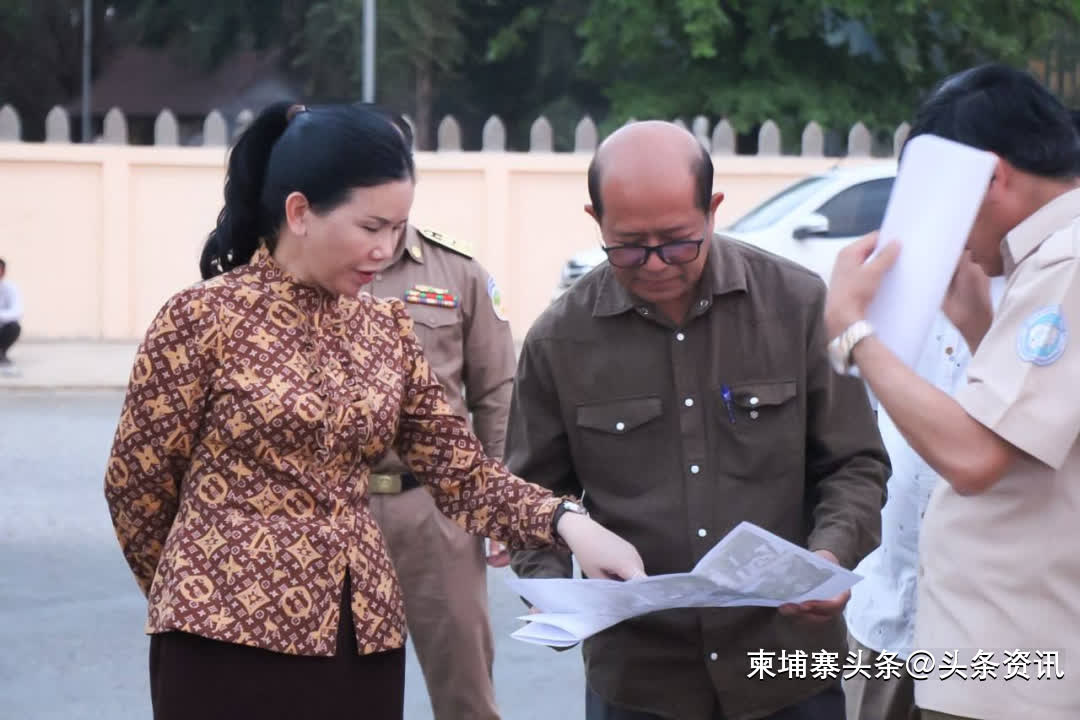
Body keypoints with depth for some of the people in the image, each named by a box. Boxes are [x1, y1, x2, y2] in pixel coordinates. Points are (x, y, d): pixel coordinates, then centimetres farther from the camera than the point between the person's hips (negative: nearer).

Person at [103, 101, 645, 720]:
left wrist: (565, 521, -12)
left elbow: (461, 471, 5)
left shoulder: (387, 330, 9)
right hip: (232, 642, -5)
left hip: (363, 641, 5)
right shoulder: (203, 318, -7)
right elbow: (138, 485, 0)